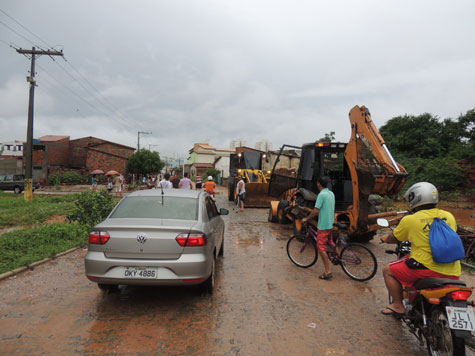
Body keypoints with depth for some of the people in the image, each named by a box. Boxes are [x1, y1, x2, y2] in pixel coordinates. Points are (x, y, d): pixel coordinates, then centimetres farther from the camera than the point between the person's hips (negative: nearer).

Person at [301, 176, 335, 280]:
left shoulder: (322, 194, -18)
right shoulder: (331, 193, 9)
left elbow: (316, 210, -21)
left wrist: (306, 219, -8)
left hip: (323, 225, -9)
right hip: (330, 224, 9)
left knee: (321, 248, -4)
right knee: (329, 241, 29)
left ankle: (328, 272, -4)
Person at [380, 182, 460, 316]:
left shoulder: (410, 220, -4)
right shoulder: (449, 216, 9)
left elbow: (393, 238, 10)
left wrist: (385, 238, 34)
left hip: (426, 268, -6)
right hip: (452, 273, 6)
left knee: (388, 271, 10)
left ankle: (398, 306, 14)